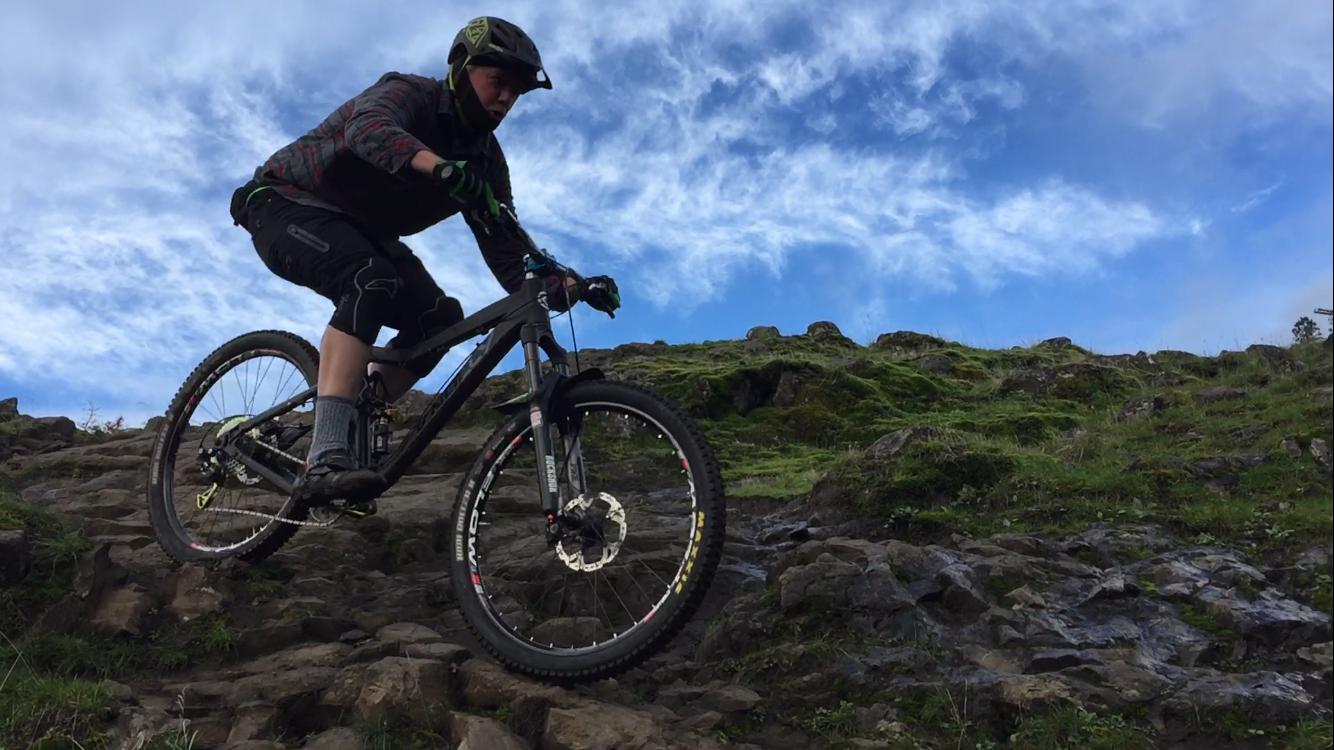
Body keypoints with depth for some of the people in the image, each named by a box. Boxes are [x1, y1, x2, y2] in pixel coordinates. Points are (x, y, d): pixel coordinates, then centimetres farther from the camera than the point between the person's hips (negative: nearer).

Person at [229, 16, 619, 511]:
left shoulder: (485, 159, -2)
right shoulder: (409, 94, -19)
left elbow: (507, 257, -9)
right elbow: (371, 129, -45)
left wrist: (568, 289, -28)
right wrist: (442, 167, -64)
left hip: (358, 232, 7)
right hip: (290, 206, -7)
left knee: (440, 317, -14)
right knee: (374, 282, -35)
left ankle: (350, 434, -2)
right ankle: (325, 461, -43)